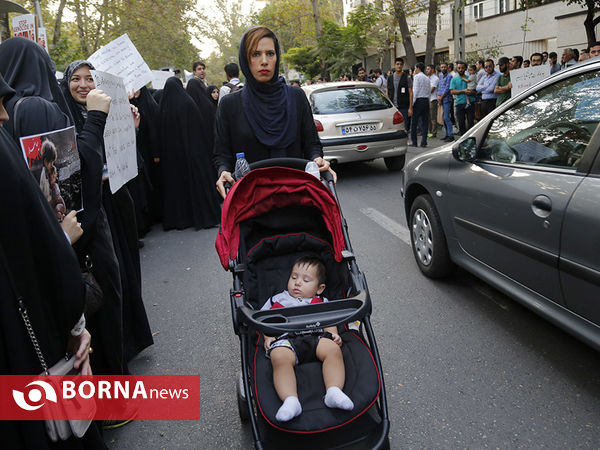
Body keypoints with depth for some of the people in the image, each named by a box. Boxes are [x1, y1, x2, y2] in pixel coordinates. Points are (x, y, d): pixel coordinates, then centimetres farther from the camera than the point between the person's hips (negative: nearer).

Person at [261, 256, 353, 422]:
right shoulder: (277, 300, 33)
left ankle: (334, 391, -41)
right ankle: (290, 400, -47)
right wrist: (268, 336, 6)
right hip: (285, 339, -1)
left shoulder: (321, 303, 33)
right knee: (280, 357, -37)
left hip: (315, 337, 2)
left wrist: (333, 334, -1)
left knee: (333, 349, -32)